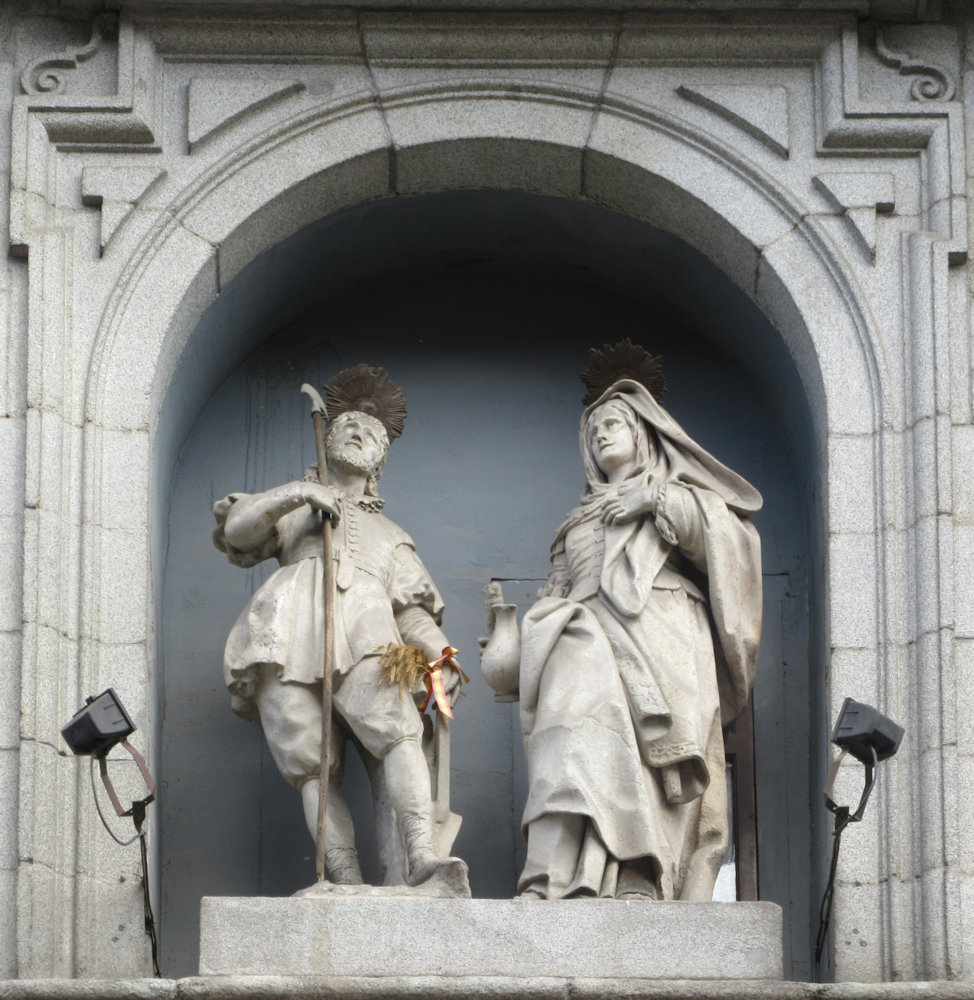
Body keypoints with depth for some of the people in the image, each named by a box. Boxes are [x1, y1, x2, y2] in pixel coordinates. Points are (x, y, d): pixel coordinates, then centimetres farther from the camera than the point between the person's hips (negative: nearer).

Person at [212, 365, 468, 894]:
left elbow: (411, 611, 21)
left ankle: (421, 856, -44)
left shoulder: (390, 537, 37)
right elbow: (237, 529, 16)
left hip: (362, 639, 0)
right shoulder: (292, 510, 37)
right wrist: (296, 493, 2)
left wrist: (440, 654, 1)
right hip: (288, 643, 0)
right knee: (312, 767, -17)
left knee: (397, 731, -28)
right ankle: (348, 884, -26)